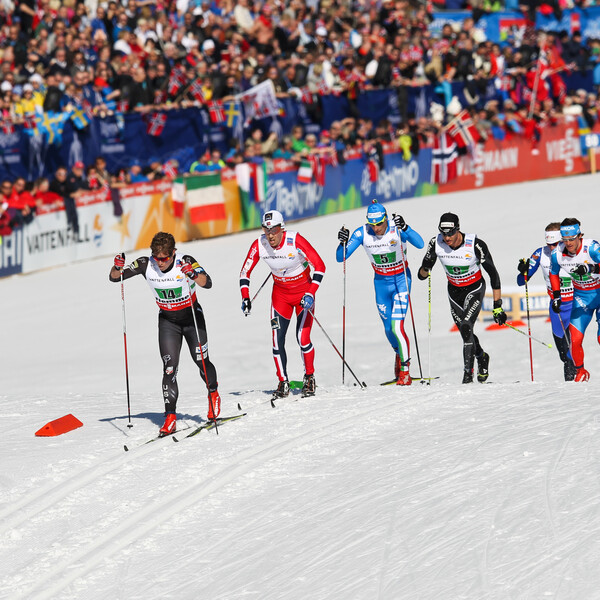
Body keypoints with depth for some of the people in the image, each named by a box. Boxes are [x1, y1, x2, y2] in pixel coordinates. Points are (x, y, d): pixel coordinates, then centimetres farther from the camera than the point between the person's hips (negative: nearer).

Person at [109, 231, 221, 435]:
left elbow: (207, 283, -35)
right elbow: (114, 278, -13)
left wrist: (193, 274, -55)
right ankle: (170, 418, -12)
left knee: (201, 361, -3)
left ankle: (213, 393, 30)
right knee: (170, 366, -12)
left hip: (192, 317, -1)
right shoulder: (146, 265, -16)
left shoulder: (185, 262, -23)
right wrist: (117, 267, -35)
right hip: (167, 320, 1)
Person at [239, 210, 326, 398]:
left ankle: (309, 378, 9)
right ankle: (283, 383, 6)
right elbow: (245, 273, -3)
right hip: (280, 294, 4)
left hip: (303, 291, -4)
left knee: (302, 337, -13)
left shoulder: (296, 241, -26)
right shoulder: (259, 245, -15)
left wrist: (311, 294, -32)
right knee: (277, 339, -6)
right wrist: (245, 297, -16)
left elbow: (319, 266, -23)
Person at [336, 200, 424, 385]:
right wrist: (343, 242, -32)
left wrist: (404, 228, -51)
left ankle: (405, 371, -6)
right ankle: (400, 354, 42)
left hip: (401, 279, -4)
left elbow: (419, 244, -37)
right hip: (381, 282, 4)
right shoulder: (362, 233, -13)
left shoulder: (397, 228, -21)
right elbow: (341, 258, -13)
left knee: (396, 326, -16)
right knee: (388, 328, 10)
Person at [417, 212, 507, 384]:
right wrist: (424, 271, -36)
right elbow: (422, 275, -10)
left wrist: (498, 306, -21)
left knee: (466, 327, -23)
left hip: (474, 289, -4)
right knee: (465, 333, 13)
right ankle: (482, 357, 44)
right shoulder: (436, 244, -19)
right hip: (454, 291, 4)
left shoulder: (475, 244, -28)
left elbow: (493, 274, -19)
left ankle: (468, 372, -18)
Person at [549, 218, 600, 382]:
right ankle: (580, 371, 14)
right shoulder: (557, 254, -10)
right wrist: (556, 296, 7)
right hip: (581, 296, 3)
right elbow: (554, 273, 10)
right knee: (575, 339, -10)